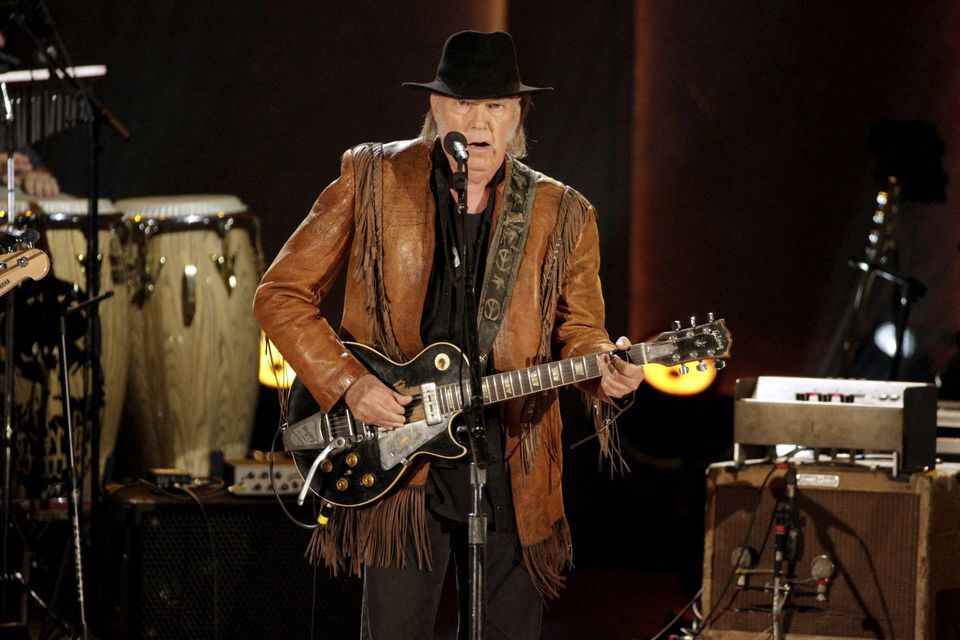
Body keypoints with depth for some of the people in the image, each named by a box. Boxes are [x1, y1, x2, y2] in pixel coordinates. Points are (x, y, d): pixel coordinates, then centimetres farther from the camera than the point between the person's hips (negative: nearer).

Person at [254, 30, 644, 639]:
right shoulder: (372, 180, -1)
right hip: (400, 461, -2)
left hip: (514, 469, 2)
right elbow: (281, 295, 2)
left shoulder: (561, 214, 6)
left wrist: (602, 369, -13)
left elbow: (578, 330, 11)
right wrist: (347, 383, -10)